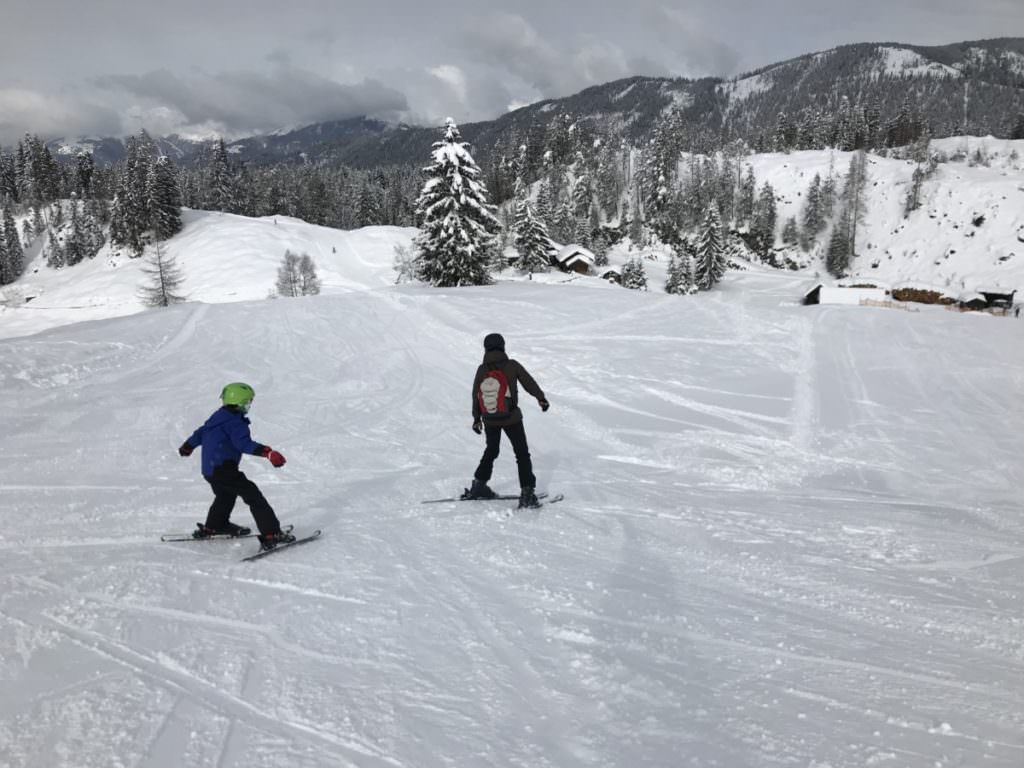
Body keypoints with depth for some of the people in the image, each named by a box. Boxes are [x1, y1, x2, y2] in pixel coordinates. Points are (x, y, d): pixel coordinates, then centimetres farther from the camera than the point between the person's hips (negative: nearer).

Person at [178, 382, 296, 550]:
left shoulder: (217, 416, 15)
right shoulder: (235, 421, -14)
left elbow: (200, 433, 30)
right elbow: (244, 443, -30)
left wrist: (188, 446, 48)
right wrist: (267, 452, -38)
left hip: (209, 470, 10)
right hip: (224, 470, -10)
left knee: (226, 495, 34)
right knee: (253, 496, -11)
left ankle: (213, 527, 52)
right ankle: (271, 535, -19)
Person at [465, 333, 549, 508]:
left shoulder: (481, 370, -3)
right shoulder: (512, 365, -12)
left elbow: (475, 395, 6)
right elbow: (529, 382, -2)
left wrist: (476, 418, 19)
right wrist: (541, 398, 15)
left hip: (489, 420, 4)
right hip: (511, 418, -4)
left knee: (491, 450, 25)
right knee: (522, 454, 6)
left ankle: (478, 486, 29)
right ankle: (527, 494, 1)